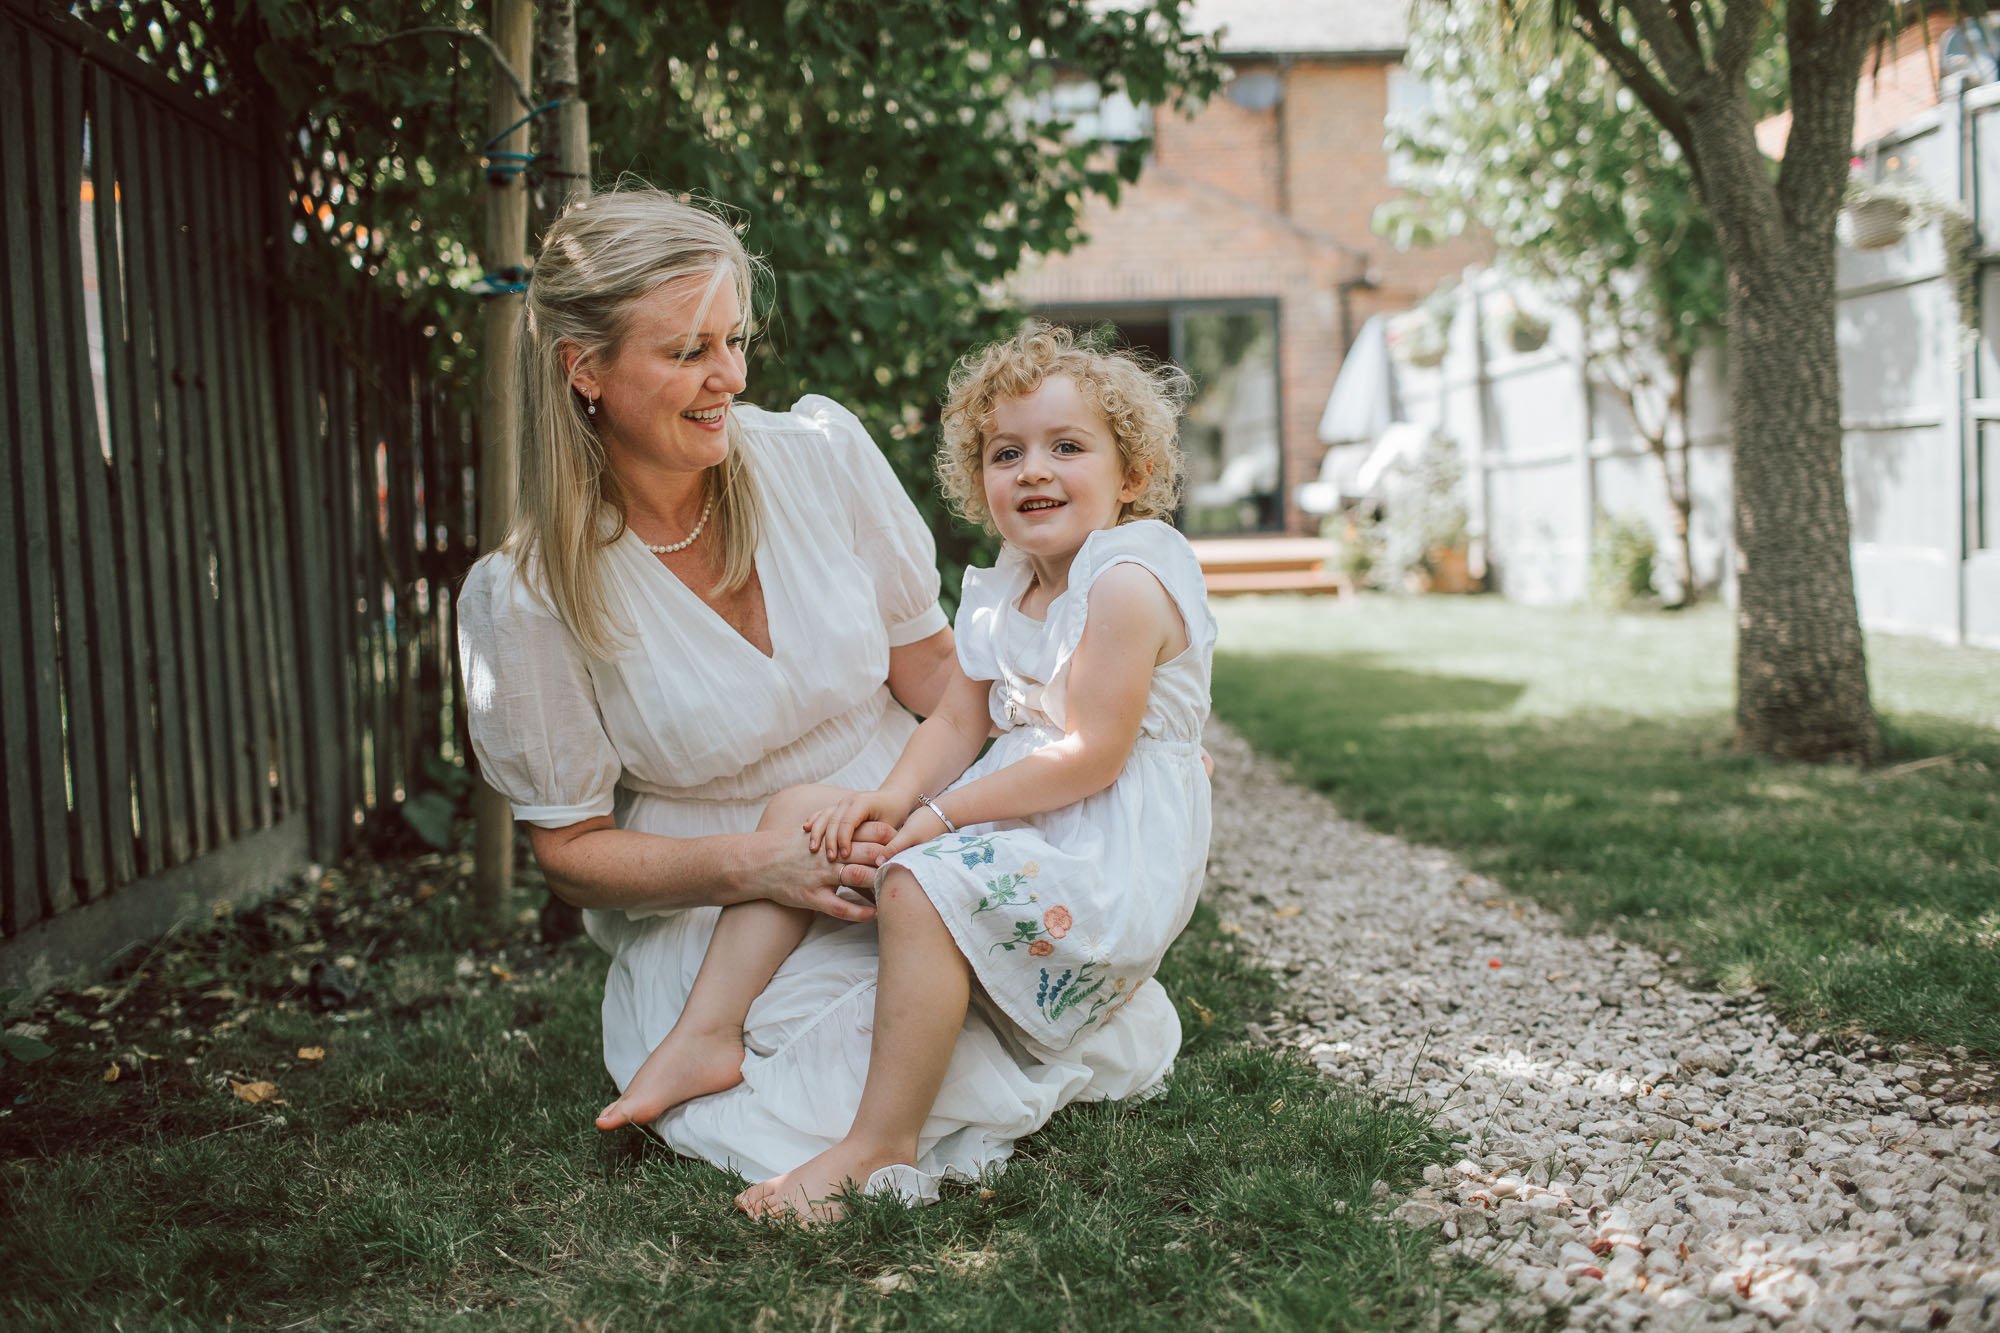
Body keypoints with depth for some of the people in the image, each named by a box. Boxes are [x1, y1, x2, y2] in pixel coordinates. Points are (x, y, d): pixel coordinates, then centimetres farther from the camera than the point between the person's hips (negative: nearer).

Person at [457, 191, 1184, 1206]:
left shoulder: (819, 452, -7)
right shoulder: (527, 598, -13)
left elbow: (930, 670, 2)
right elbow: (573, 852, -5)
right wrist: (752, 863, -23)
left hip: (920, 865, 3)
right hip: (720, 921, -3)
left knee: (1130, 1038, -13)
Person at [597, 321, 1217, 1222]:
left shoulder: (1129, 581, -16)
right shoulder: (1001, 589, 13)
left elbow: (1092, 756, -21)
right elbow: (956, 719, 9)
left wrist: (942, 814, -18)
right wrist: (895, 798, -12)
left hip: (1108, 859, -10)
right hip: (1006, 826, 10)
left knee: (921, 884, -34)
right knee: (801, 813, 5)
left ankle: (881, 1145, -25)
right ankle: (708, 1033, 0)